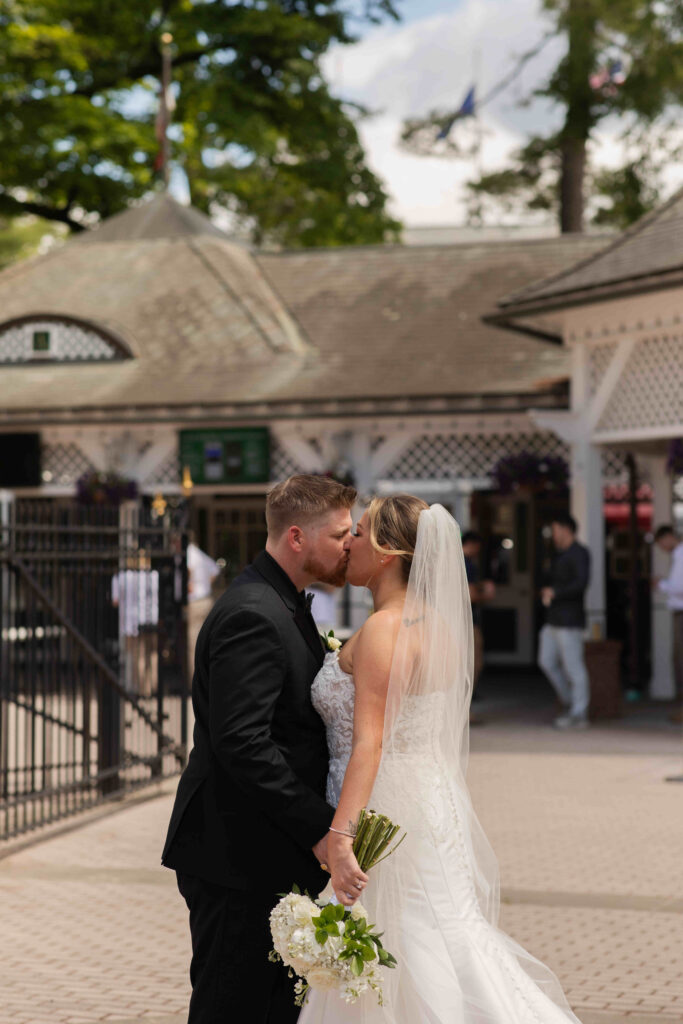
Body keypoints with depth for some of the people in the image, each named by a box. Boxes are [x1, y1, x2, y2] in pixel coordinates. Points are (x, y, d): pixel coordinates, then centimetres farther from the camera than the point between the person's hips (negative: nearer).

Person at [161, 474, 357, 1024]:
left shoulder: (283, 604, 14)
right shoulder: (252, 616, -20)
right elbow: (242, 744, -26)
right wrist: (319, 825, -23)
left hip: (270, 854, 10)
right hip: (237, 859, -10)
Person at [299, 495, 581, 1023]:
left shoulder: (384, 628, -16)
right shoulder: (439, 625, 10)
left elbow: (370, 741, -25)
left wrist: (339, 836, -31)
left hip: (389, 815, -8)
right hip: (436, 798, 9)